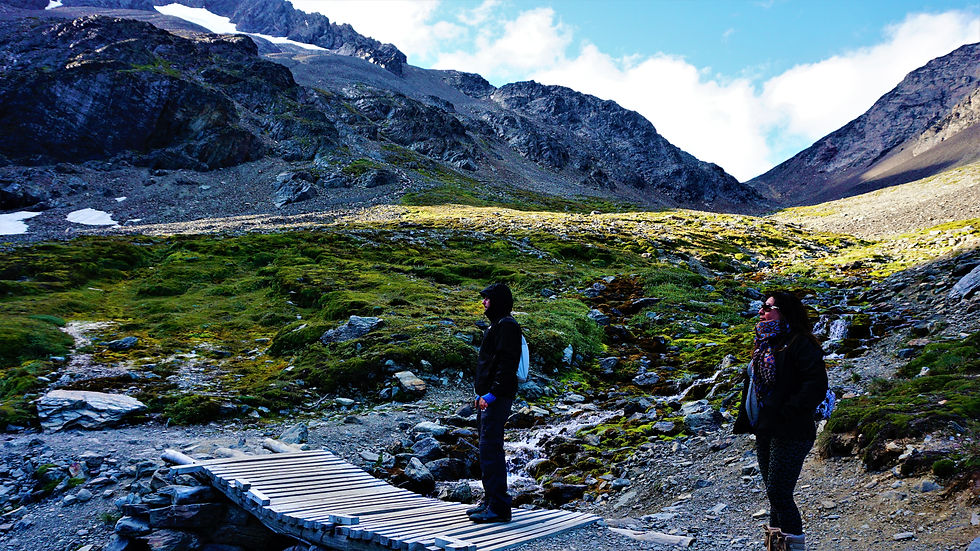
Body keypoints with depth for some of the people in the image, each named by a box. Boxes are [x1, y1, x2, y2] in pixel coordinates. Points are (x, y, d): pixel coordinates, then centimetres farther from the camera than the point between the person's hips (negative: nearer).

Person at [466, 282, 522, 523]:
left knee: (490, 449, -11)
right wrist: (480, 393, 20)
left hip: (497, 399, -11)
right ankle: (490, 501, 24)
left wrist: (491, 394, -24)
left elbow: (506, 365, -21)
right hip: (489, 398, 11)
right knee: (488, 448, 15)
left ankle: (499, 507, -8)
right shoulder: (496, 325, 20)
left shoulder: (507, 325, -12)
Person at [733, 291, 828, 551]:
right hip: (764, 432, 9)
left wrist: (785, 414, -21)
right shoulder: (764, 343, 14)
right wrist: (745, 420, 16)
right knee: (775, 493, 16)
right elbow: (752, 382, 23)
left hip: (789, 435, -9)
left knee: (778, 493, -8)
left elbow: (816, 386, -20)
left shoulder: (799, 344, -13)